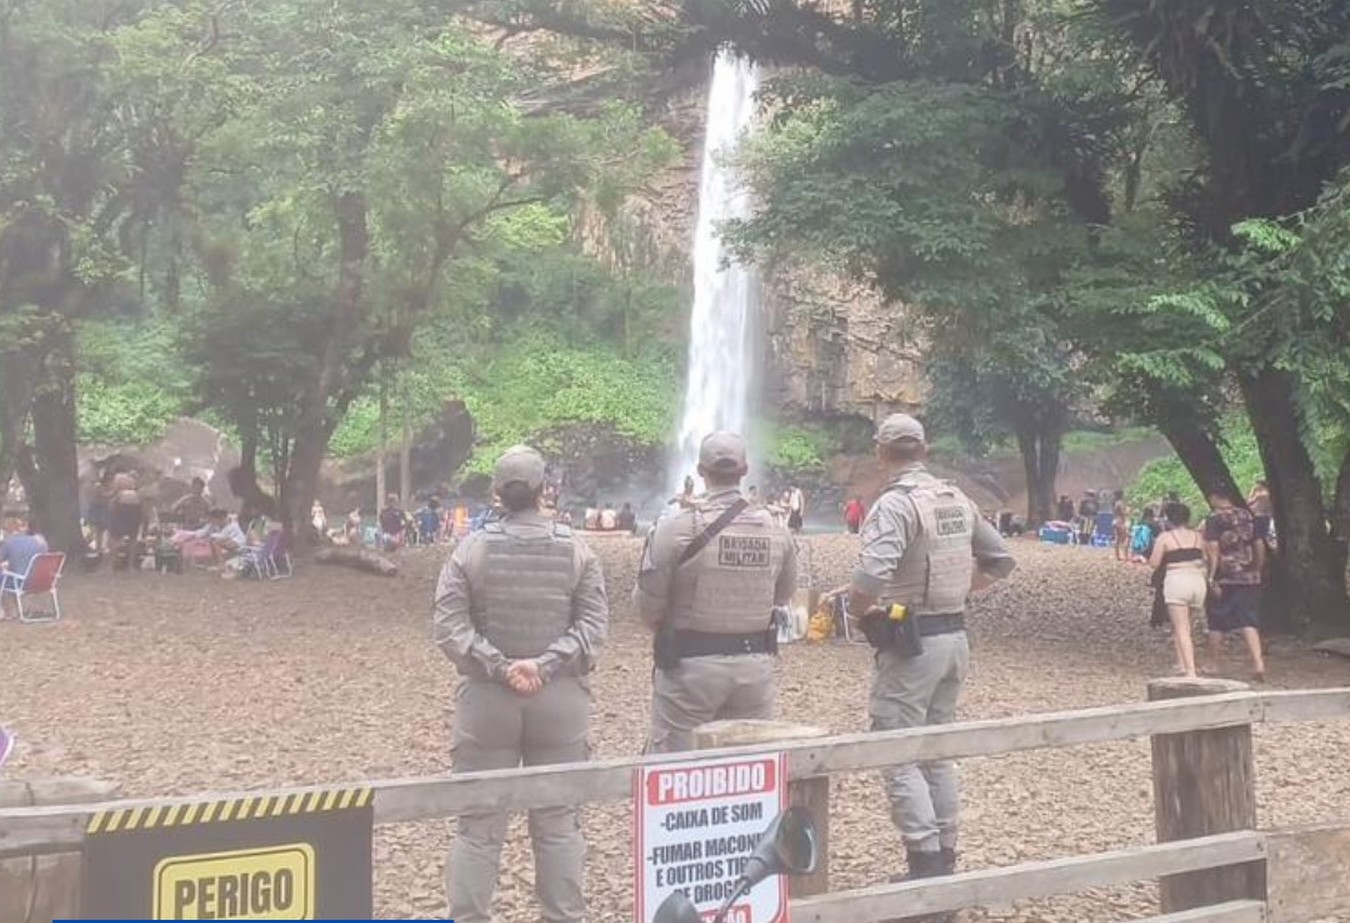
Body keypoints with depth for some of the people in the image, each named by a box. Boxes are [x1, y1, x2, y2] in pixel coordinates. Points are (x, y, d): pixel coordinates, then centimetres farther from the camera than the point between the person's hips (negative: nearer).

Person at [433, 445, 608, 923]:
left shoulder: (472, 548, -3)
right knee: (558, 821, 10)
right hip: (560, 698, 1)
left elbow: (450, 625, -9)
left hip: (486, 697, 0)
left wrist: (498, 666, -13)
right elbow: (594, 623, -8)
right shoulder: (575, 549, -1)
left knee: (479, 824, 6)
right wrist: (546, 665, -14)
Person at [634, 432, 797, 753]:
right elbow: (784, 594, 12)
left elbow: (647, 604, -10)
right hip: (756, 665, 4)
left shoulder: (675, 529, -14)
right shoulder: (776, 531, -1)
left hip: (690, 665, -4)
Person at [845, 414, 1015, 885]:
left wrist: (860, 610, -12)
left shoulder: (895, 503, -17)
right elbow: (1000, 560, 16)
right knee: (938, 753, 17)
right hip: (955, 636, 8)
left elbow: (870, 575, -30)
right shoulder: (957, 500, 8)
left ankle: (926, 863, -3)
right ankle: (945, 858, 23)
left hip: (910, 643, -8)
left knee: (898, 757, -1)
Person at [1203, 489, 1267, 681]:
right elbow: (1260, 545, 12)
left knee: (1217, 622, 10)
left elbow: (1213, 549, -16)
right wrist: (1258, 570, 20)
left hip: (1225, 578, -4)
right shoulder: (1248, 516, 8)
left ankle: (1214, 663, 20)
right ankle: (1258, 662, -13)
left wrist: (1212, 577, -15)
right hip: (1249, 577, 4)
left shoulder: (1215, 519, -8)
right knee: (1249, 621, 3)